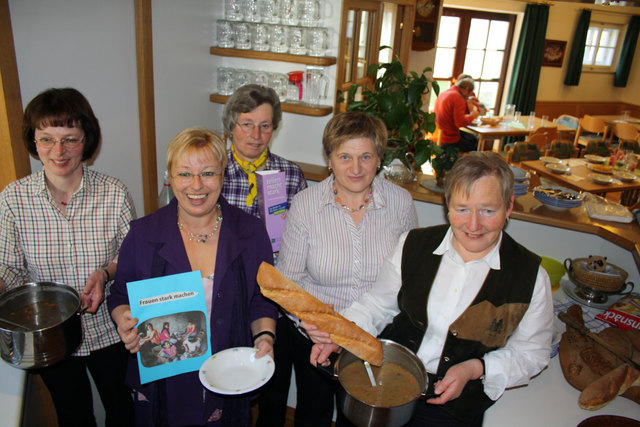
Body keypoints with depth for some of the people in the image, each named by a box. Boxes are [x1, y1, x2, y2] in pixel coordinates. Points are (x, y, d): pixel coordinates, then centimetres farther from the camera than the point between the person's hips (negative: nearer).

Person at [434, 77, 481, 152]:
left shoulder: (442, 94, 11)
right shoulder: (458, 98, -18)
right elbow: (460, 122, -24)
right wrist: (473, 115, -6)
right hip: (448, 142, -10)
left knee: (473, 138, 25)